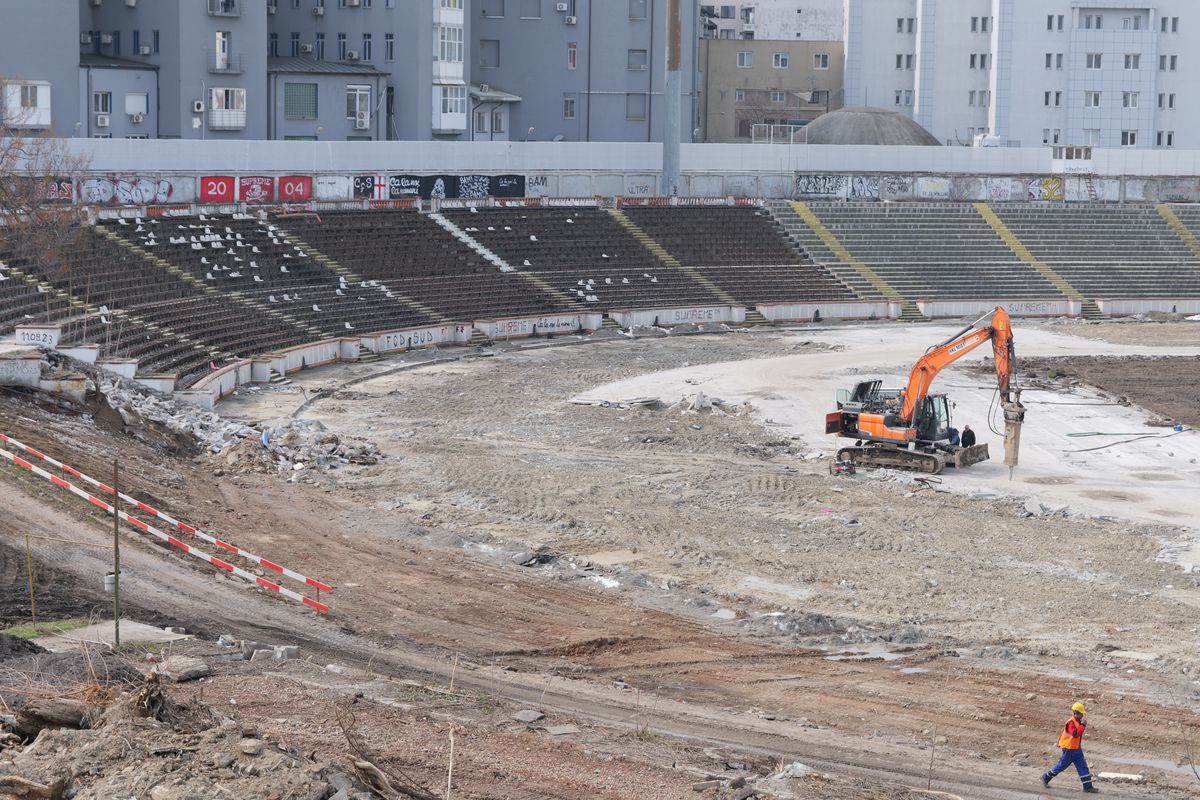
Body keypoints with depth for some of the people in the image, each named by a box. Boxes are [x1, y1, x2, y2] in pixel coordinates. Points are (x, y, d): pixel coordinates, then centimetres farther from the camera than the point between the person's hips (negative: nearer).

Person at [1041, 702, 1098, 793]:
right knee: (1062, 765, 4)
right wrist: (1083, 725, -30)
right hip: (1069, 749, -9)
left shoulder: (1078, 722, 8)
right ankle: (1046, 778, 22)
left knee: (1083, 766, 3)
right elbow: (1075, 734, -36)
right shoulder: (1071, 723, -22)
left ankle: (1088, 786, 4)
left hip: (1077, 748, 9)